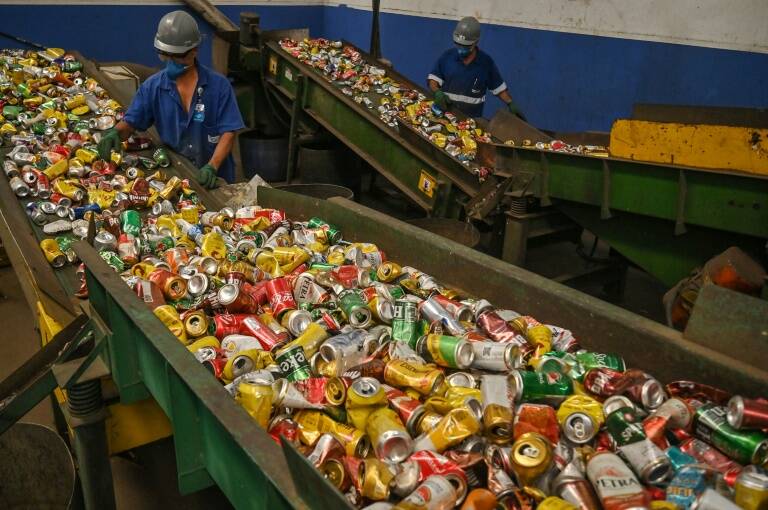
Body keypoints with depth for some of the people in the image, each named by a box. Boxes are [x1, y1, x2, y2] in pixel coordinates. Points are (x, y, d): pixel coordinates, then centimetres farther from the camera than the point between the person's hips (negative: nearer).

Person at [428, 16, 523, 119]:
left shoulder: (486, 62, 0)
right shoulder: (447, 56, 1)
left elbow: (499, 87, 9)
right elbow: (433, 78, 3)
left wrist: (511, 104, -2)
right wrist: (437, 92, -16)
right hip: (445, 112, 0)